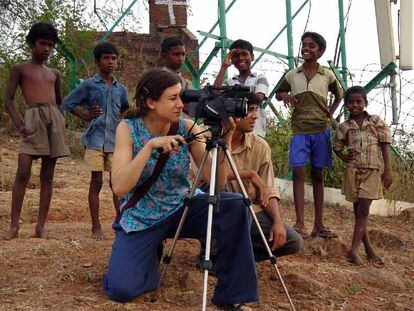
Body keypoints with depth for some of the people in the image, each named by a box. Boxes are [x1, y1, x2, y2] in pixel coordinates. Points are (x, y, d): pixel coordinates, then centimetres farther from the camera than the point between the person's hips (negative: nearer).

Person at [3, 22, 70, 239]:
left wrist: (62, 120, 9)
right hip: (33, 118, -4)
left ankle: (41, 226, 3)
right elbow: (8, 101, 3)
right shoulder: (20, 69, 11)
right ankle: (14, 225, -11)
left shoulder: (54, 74, 22)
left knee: (47, 175, 1)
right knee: (23, 173, -15)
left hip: (54, 119, 4)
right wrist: (18, 124, -13)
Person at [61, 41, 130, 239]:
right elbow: (67, 103, 3)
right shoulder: (89, 85, 1)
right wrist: (86, 116, -2)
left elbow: (126, 110, 27)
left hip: (115, 141, 3)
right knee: (96, 182, 0)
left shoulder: (120, 89, 12)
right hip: (95, 139, -3)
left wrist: (121, 121, 8)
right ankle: (96, 226, 7)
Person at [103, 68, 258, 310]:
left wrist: (223, 143, -28)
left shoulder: (187, 127, -9)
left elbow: (217, 183, -13)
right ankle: (150, 258, 13)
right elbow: (119, 187, -25)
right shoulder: (128, 128, -13)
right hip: (141, 218, -2)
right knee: (121, 288, -23)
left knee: (236, 206, -24)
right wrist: (150, 146, -32)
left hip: (182, 209, 2)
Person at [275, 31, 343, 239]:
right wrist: (283, 95, -4)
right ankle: (300, 224, -15)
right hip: (300, 130, 0)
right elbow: (278, 92, 19)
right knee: (298, 172, -12)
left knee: (317, 175, 6)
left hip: (321, 130, 1)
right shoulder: (292, 75, 4)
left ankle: (318, 225, 9)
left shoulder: (327, 75, 3)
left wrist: (331, 113, 7)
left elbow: (339, 95, 21)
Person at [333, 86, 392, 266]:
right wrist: (344, 158, -1)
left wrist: (388, 170, -5)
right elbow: (337, 147, 20)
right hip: (353, 170, 3)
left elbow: (385, 146, 1)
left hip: (373, 171, -2)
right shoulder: (344, 127, 7)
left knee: (363, 210, -11)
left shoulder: (376, 122, 2)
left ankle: (354, 249, -16)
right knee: (358, 211, 6)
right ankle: (368, 249, 16)